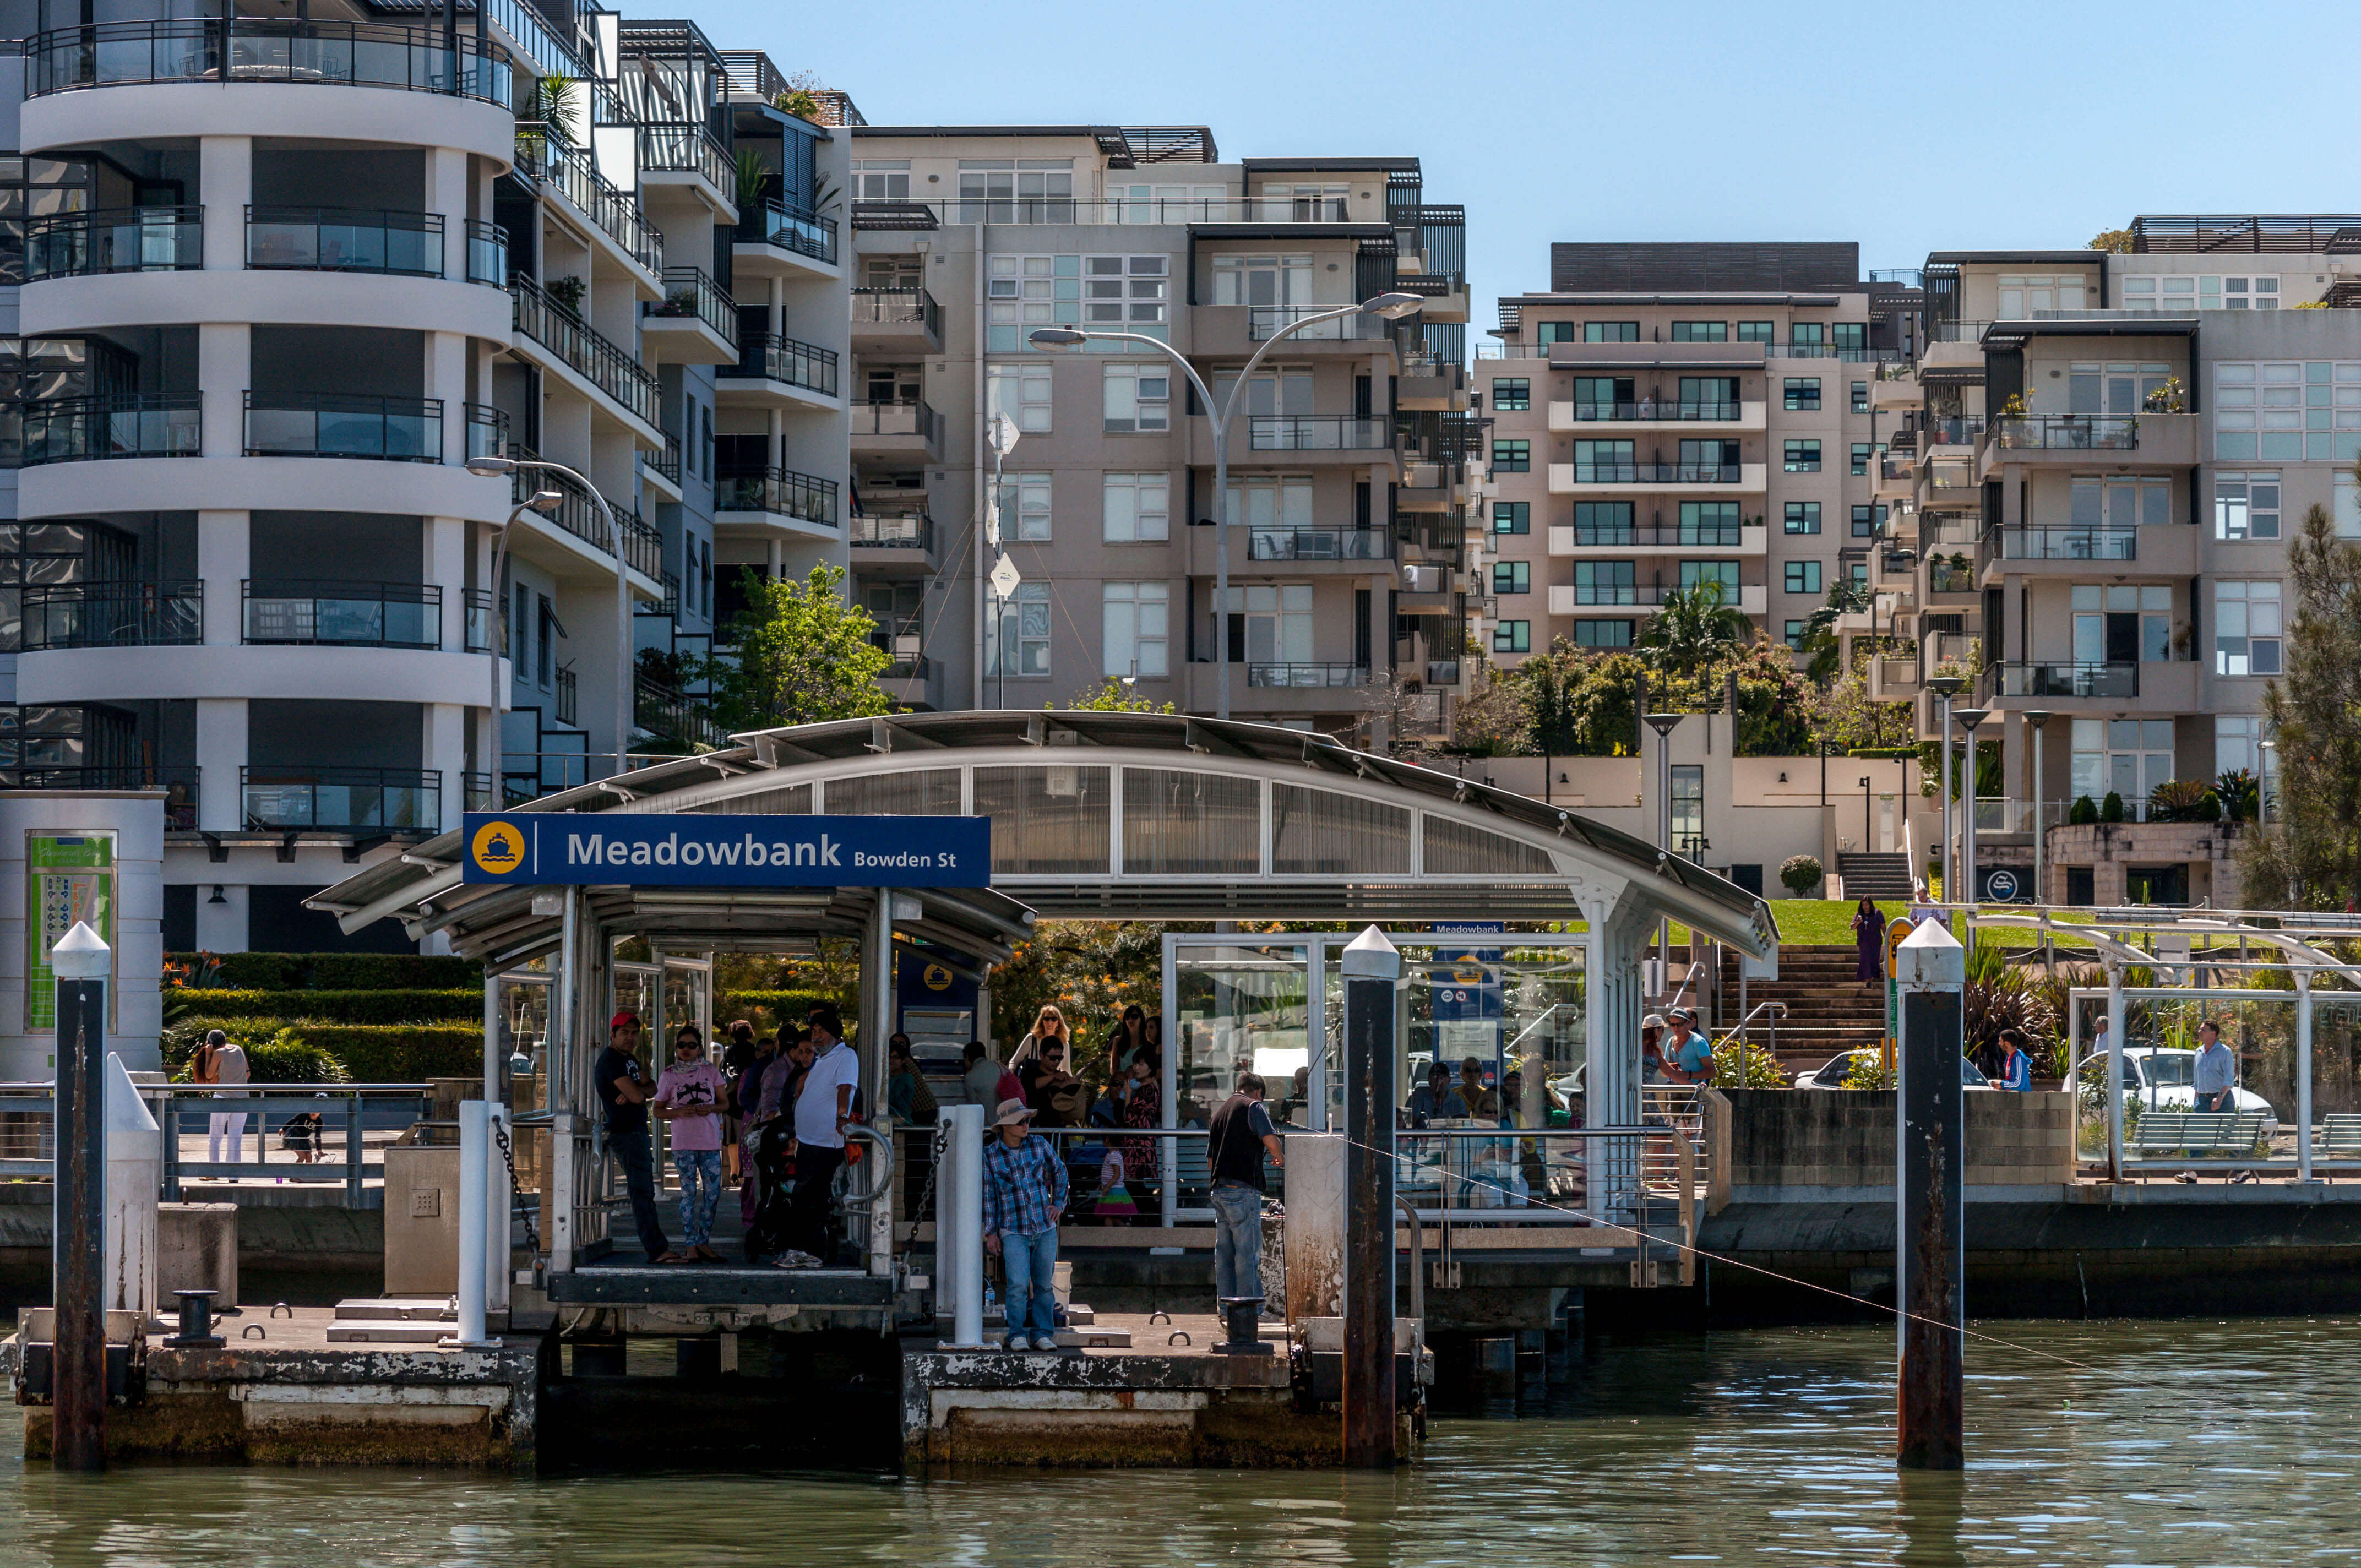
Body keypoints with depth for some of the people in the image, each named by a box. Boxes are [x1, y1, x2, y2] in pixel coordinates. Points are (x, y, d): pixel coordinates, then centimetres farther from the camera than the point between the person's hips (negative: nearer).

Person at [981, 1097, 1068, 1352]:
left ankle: (1043, 1333, 14)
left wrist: (1058, 1203, 10)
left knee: (1044, 1283, 5)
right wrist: (990, 1232, 1)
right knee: (1018, 1284, -13)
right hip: (1013, 1232, -3)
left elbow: (1059, 1171, 19)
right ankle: (1016, 1335, -2)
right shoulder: (990, 1154, -3)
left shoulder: (1039, 1146, 2)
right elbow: (988, 1194, 2)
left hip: (1045, 1228, 3)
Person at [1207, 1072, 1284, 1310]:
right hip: (1243, 1189, -7)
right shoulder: (1253, 1107, -2)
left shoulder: (1220, 1112, 21)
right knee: (1248, 1251, -4)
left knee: (1224, 1251, 10)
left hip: (1219, 1189, 7)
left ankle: (1225, 1303, 12)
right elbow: (1271, 1141, -16)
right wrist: (1281, 1159, 2)